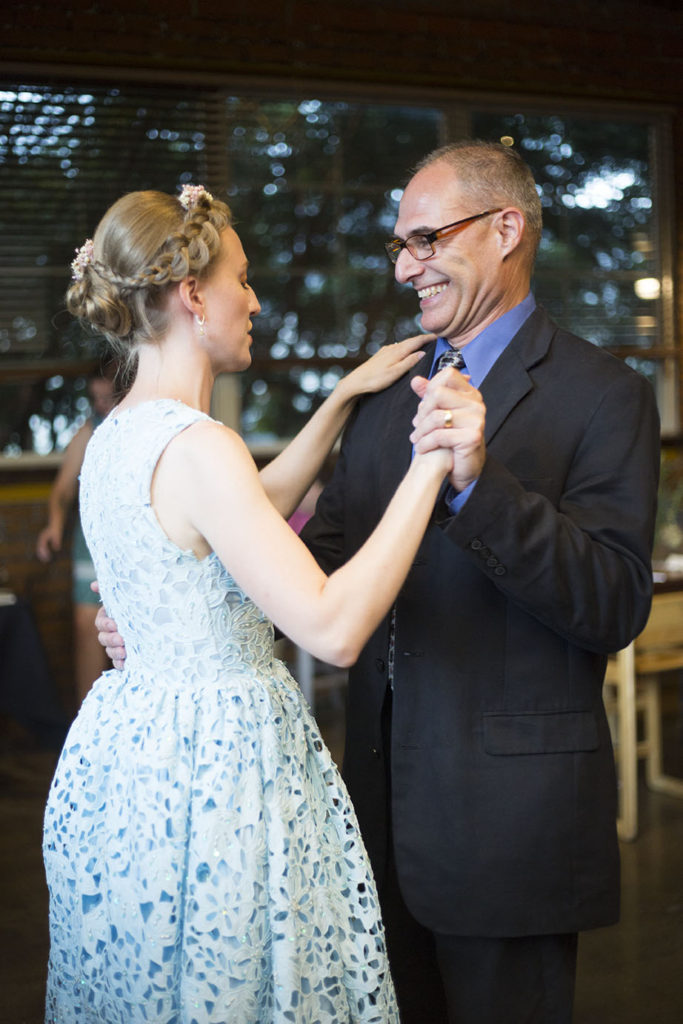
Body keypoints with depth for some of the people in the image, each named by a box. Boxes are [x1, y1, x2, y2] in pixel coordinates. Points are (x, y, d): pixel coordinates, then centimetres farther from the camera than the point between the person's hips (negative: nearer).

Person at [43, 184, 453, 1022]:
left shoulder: (114, 437, 5)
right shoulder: (196, 446, -23)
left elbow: (249, 515, 22)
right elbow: (335, 628, -28)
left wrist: (343, 397, 19)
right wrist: (428, 465, -24)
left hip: (127, 747, 9)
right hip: (212, 771, -9)